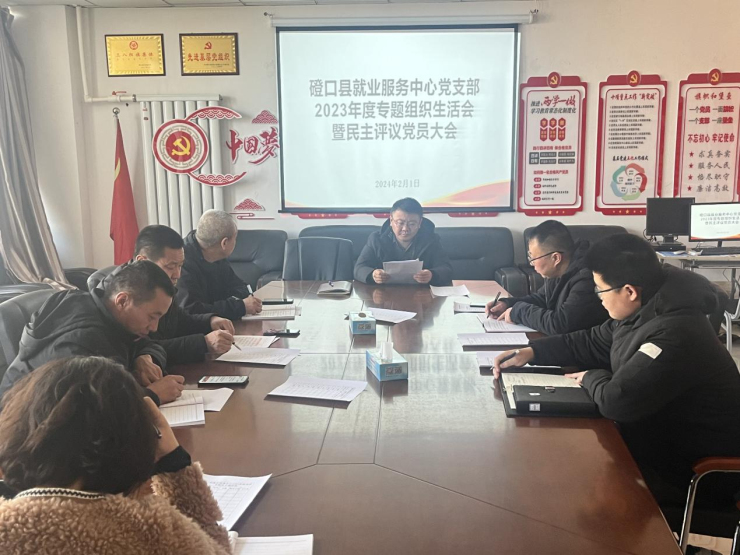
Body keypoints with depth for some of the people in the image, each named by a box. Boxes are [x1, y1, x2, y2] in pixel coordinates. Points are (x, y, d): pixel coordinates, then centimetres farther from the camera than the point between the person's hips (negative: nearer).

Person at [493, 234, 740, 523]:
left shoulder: (676, 334, -33)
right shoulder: (642, 312, -1)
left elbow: (618, 400, -35)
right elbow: (590, 344, 12)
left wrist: (592, 378, -13)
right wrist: (531, 352, 2)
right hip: (660, 438, 8)